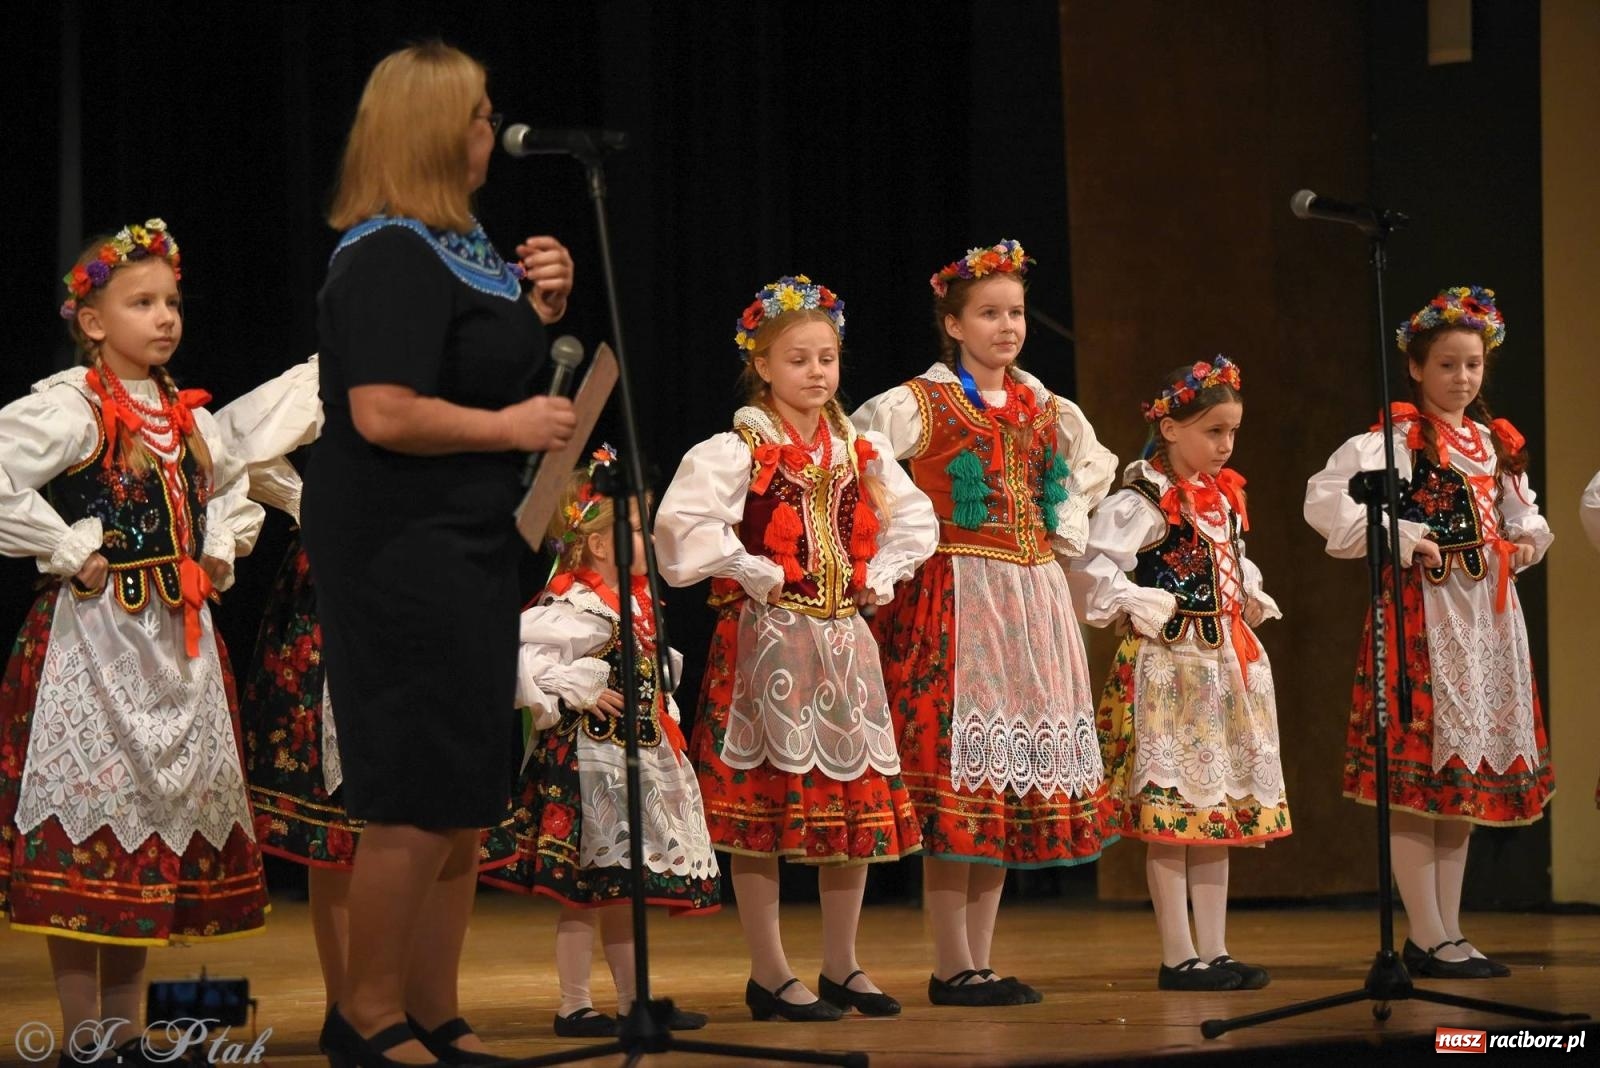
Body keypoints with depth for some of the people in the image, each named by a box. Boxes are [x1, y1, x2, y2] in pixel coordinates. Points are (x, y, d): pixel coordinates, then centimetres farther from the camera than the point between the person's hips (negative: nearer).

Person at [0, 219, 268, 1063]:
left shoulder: (190, 417, 13)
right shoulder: (68, 407, -9)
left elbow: (233, 495, 31)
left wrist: (219, 552, 13)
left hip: (179, 639, 8)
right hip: (94, 636, -7)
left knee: (168, 807, 8)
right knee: (91, 807, -8)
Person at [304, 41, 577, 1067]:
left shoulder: (462, 243, 15)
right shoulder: (389, 258, -16)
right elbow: (384, 414, -26)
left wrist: (540, 312, 10)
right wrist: (511, 428, -16)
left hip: (470, 550, 10)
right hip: (404, 555, -10)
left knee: (468, 802, 12)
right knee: (418, 806, -7)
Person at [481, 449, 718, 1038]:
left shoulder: (634, 601, 13)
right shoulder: (575, 607, -16)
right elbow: (519, 656, -27)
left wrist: (661, 722, 15)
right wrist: (569, 699, -20)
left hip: (637, 760, 9)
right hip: (588, 759, -9)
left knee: (621, 893, 14)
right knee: (584, 894, -3)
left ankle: (635, 1002, 20)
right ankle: (575, 1007, 3)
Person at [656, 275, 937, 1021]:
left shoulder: (861, 452, 10)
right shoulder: (736, 452, -8)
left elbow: (914, 519, 23)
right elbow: (683, 526, -22)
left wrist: (880, 576, 8)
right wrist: (756, 575, -17)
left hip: (844, 643, 6)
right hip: (766, 643, -6)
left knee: (859, 801, 7)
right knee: (764, 808, -4)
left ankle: (841, 966, 19)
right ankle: (770, 975, 3)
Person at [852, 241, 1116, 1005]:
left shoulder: (1047, 410, 13)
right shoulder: (916, 405, -5)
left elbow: (1094, 466, 30)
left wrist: (1067, 529, 16)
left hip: (1033, 604, 6)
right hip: (955, 601, -6)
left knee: (1016, 784, 5)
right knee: (957, 781, -8)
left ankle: (979, 962, 11)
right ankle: (953, 967, -4)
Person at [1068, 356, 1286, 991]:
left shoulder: (1225, 497, 12)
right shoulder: (1143, 503, -13)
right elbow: (1091, 574, -22)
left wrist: (1253, 601, 11)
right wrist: (1147, 610, -18)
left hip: (1227, 665, 9)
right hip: (1169, 666, -9)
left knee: (1221, 812, 10)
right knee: (1171, 815, -5)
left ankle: (1214, 951, 15)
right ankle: (1178, 958, -1)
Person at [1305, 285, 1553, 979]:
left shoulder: (1496, 443, 15)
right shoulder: (1398, 437, -7)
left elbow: (1522, 513, 30)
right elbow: (1324, 501, -19)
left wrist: (1526, 540, 8)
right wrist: (1401, 540, -19)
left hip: (1488, 615, 8)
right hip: (1421, 611, -8)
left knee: (1468, 774, 10)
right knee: (1420, 776, -7)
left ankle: (1446, 932, 16)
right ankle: (1428, 938, -4)